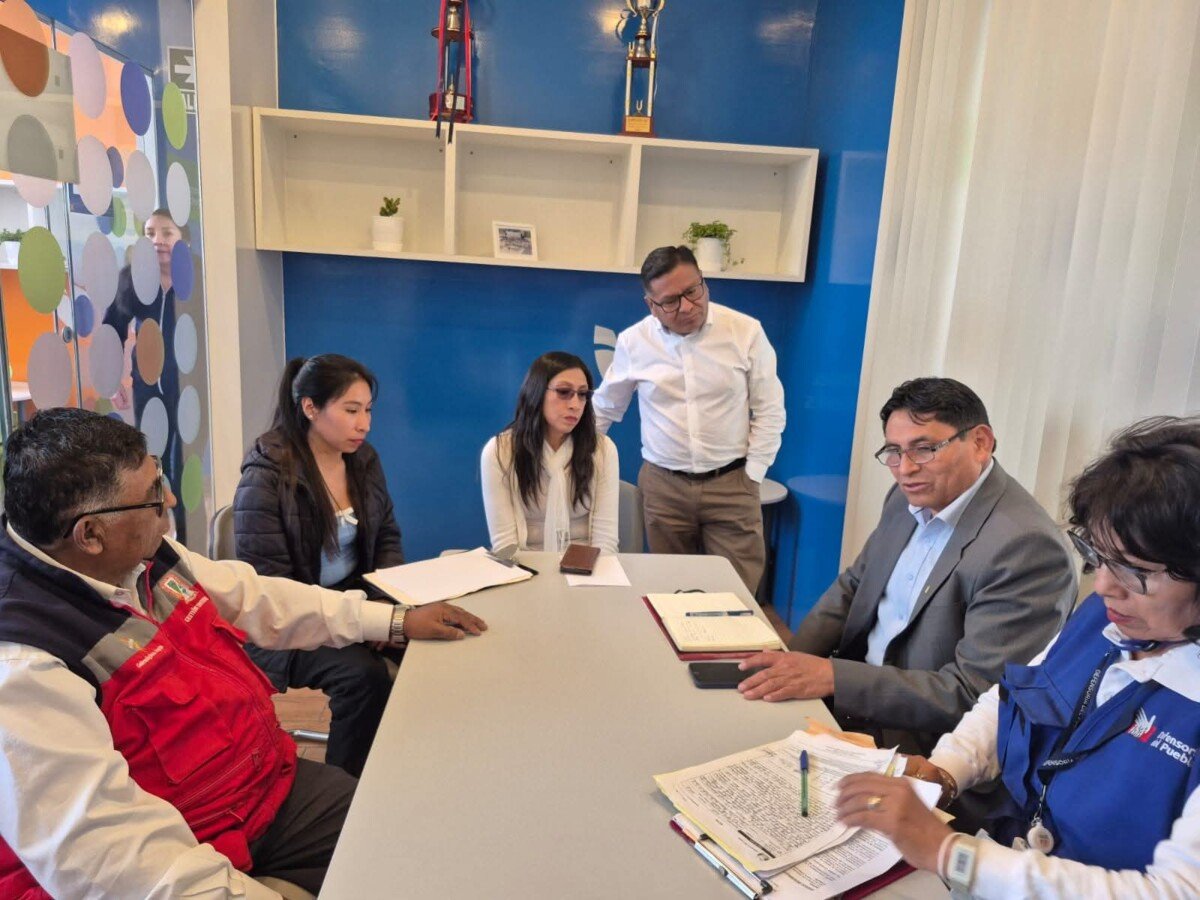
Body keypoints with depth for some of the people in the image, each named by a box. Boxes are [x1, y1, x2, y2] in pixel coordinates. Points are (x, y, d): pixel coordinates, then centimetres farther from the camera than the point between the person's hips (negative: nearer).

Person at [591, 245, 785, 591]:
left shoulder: (746, 332, -6)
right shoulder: (633, 342, -2)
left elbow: (769, 410, 1)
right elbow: (603, 410, 12)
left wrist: (752, 475, -3)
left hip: (732, 484, -1)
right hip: (662, 486, 1)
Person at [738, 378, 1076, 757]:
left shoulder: (1028, 548, -24)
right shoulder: (912, 496, 0)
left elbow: (974, 695, -25)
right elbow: (853, 585, 11)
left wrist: (834, 677, -29)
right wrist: (789, 661, -5)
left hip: (920, 737, -6)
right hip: (856, 691, 7)